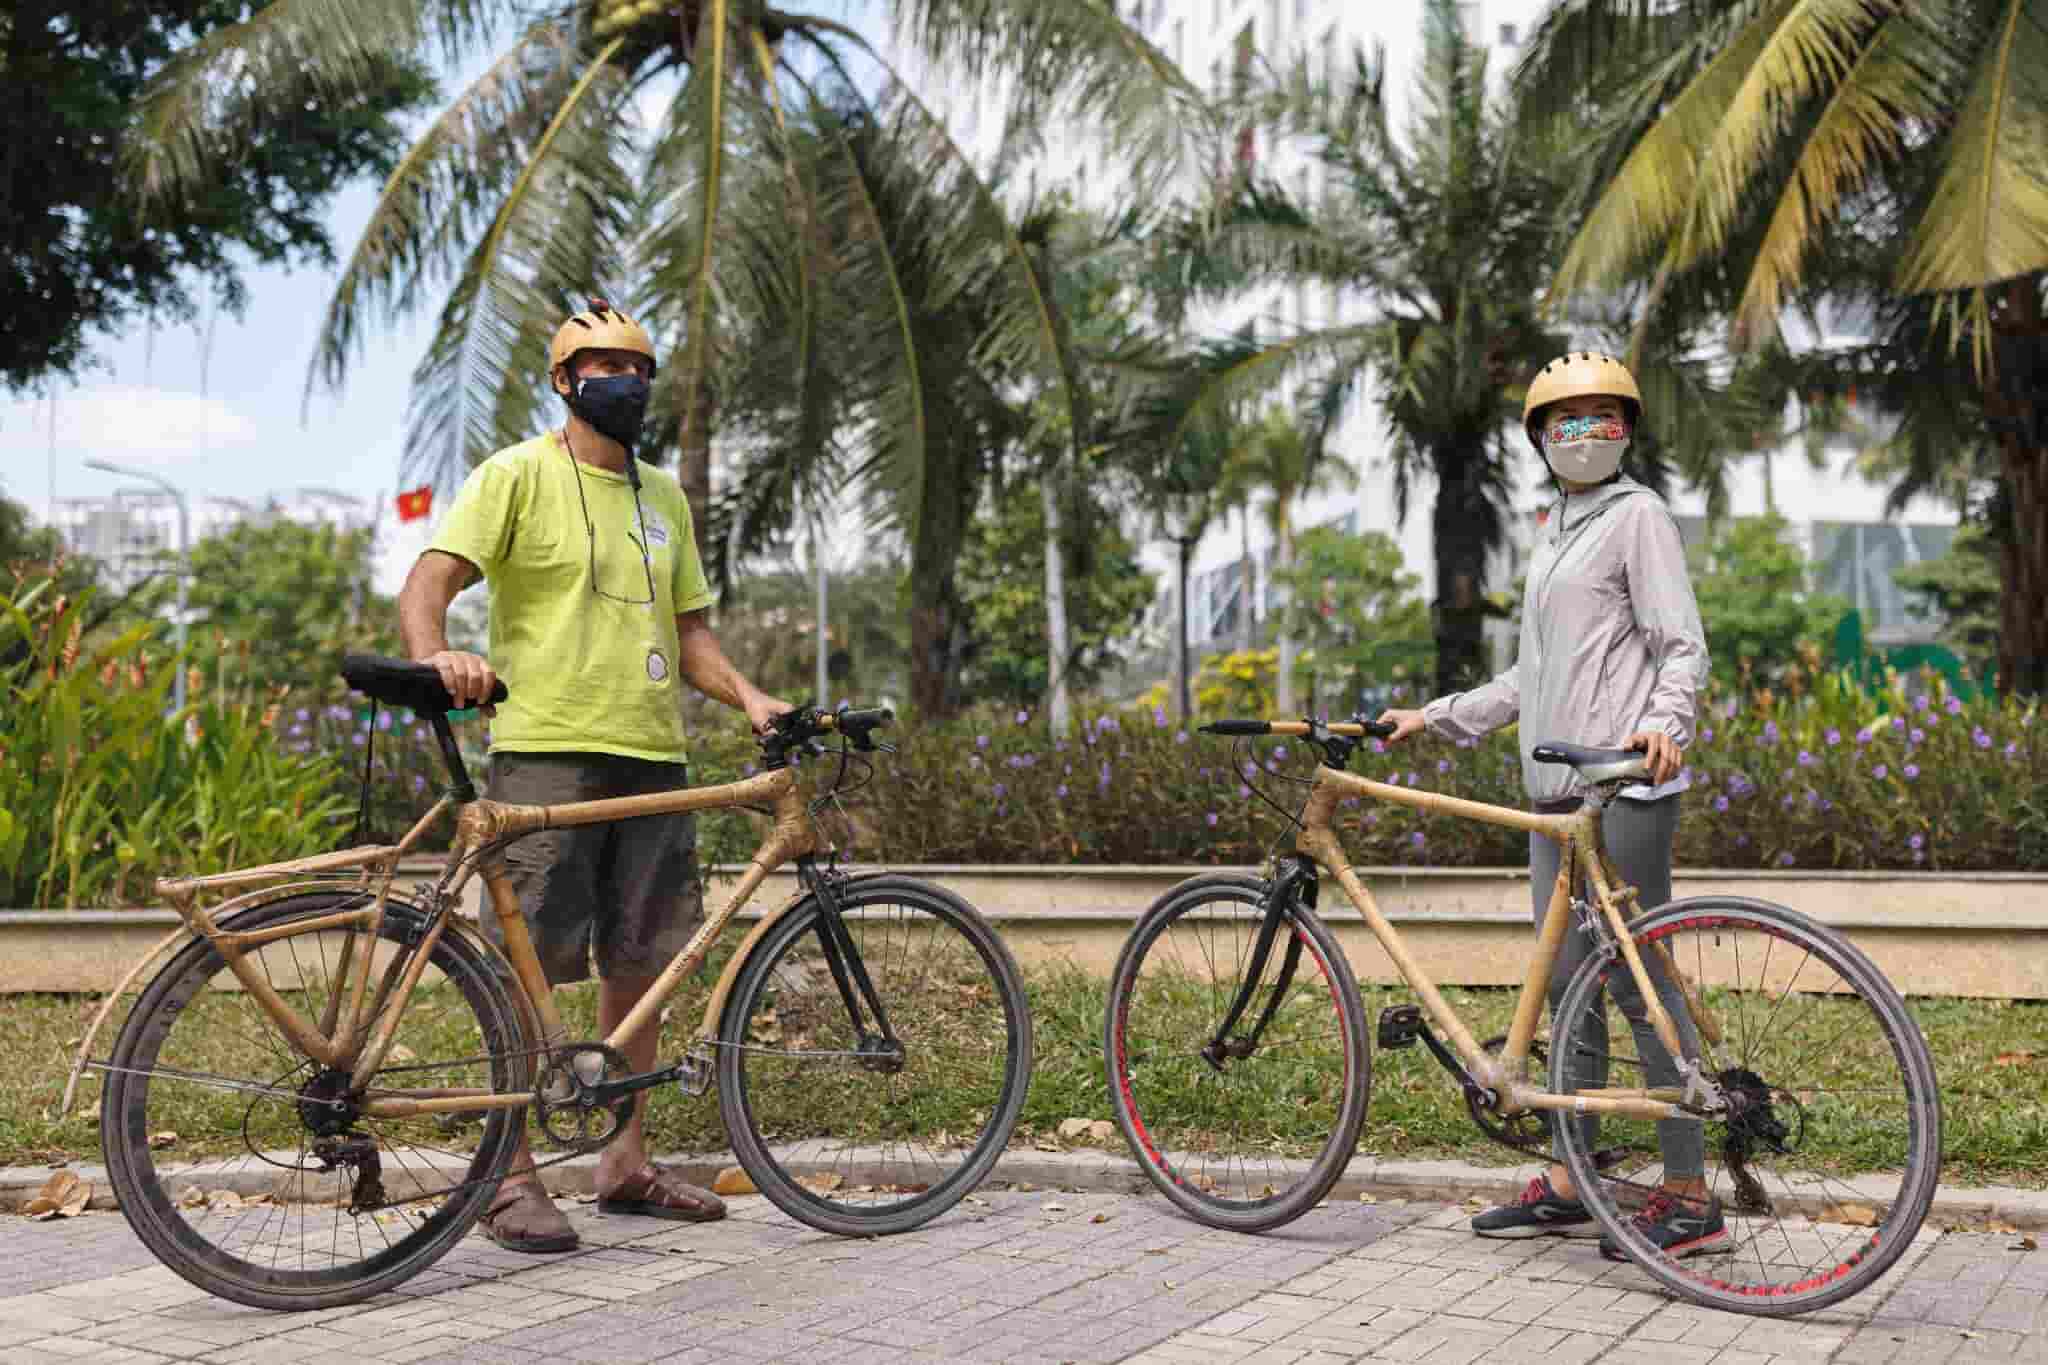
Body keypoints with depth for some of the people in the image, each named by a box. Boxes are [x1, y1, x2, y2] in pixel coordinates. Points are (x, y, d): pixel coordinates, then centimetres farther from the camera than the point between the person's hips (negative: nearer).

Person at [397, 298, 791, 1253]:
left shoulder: (663, 496, 19)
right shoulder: (518, 475, 0)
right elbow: (428, 582, -10)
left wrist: (746, 695, 4)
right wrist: (436, 656, -32)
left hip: (652, 756, 6)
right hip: (546, 752, -6)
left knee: (637, 965, 9)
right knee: (529, 967, -5)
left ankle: (627, 1164, 20)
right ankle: (511, 1179, 3)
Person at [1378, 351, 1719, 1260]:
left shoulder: (1637, 517, -2)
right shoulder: (1554, 533, 23)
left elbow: (1683, 646, -9)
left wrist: (1665, 724, -28)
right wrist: (1434, 718, 22)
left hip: (1623, 786, -9)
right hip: (1557, 786, 9)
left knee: (1639, 986, -8)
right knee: (1568, 986, 10)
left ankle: (1690, 1196, -2)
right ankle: (1568, 1188, 18)